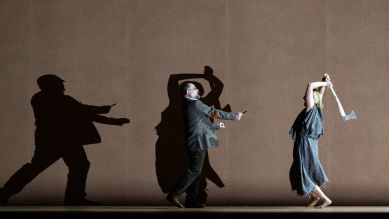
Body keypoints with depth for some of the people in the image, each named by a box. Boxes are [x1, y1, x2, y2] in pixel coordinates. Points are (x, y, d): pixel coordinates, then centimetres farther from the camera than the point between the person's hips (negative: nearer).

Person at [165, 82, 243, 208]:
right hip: (198, 142, -10)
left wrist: (217, 126, 38)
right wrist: (234, 116, -7)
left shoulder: (190, 105, 16)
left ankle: (192, 200, 13)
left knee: (196, 171, 11)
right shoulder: (195, 104, -14)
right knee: (194, 170, -10)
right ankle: (174, 195, -10)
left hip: (197, 143, 10)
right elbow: (214, 112, -13)